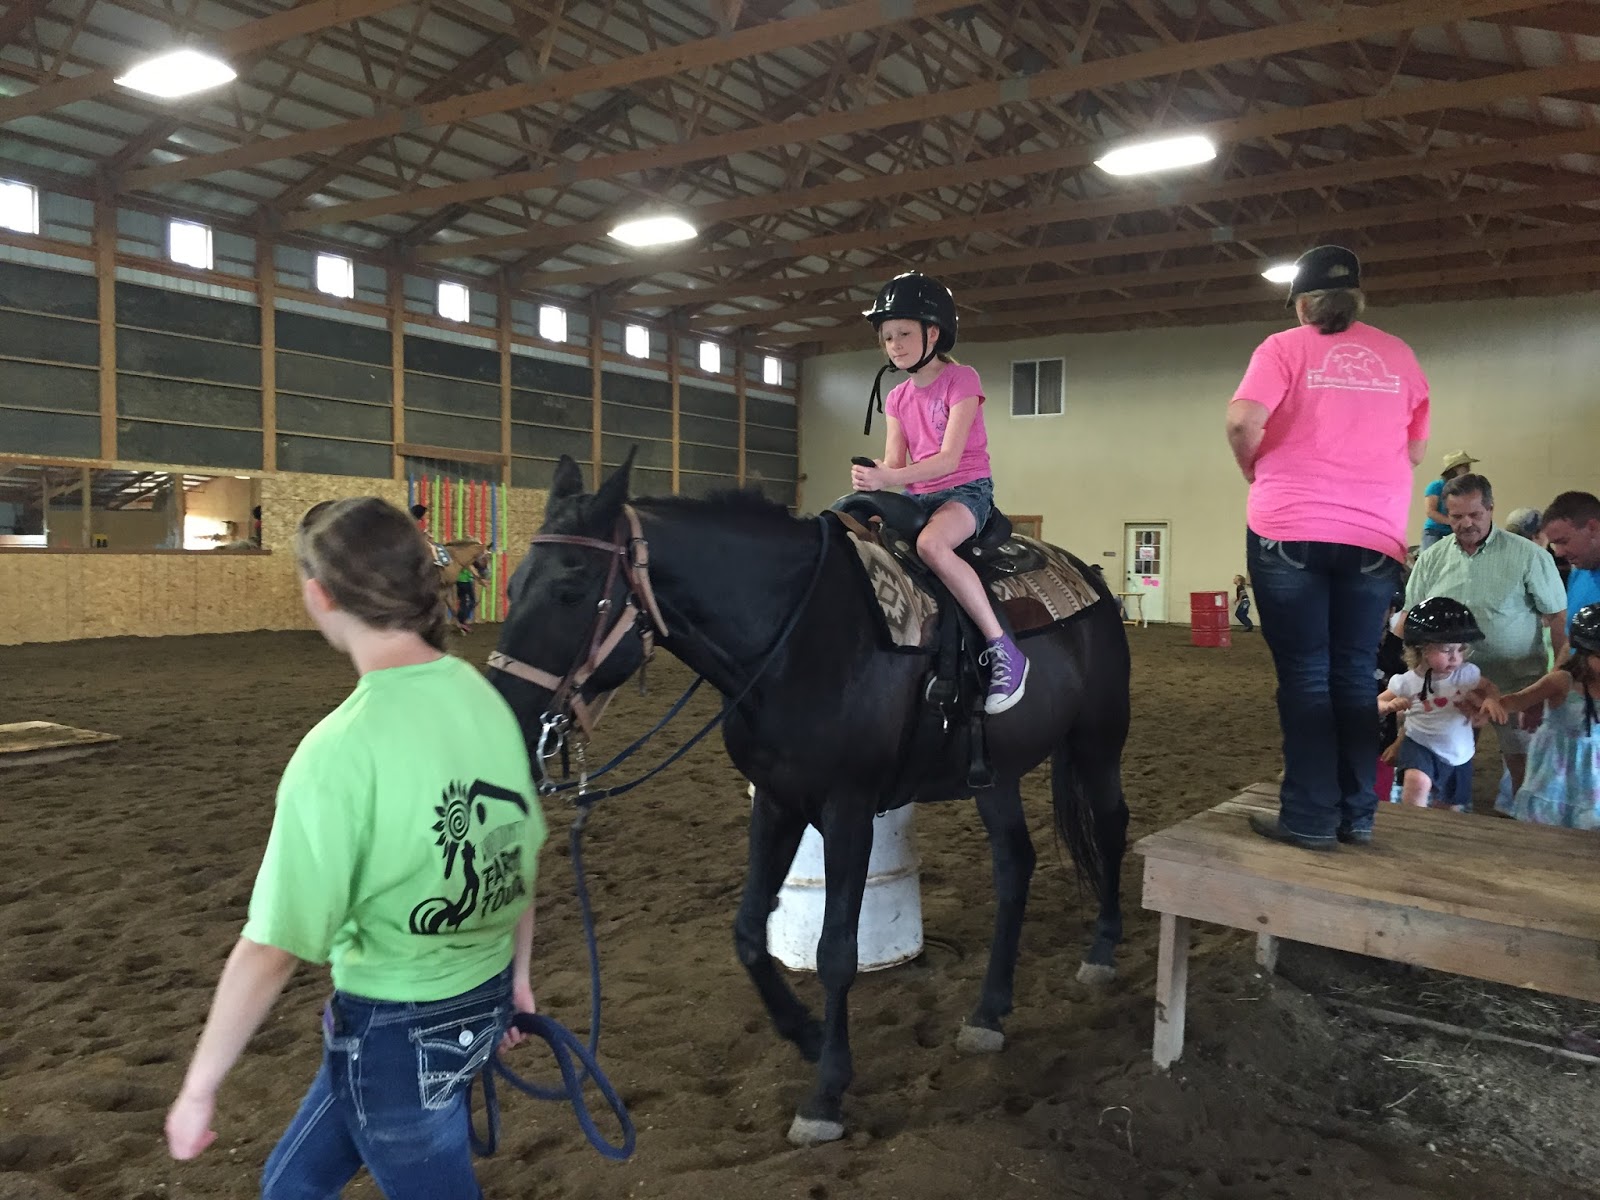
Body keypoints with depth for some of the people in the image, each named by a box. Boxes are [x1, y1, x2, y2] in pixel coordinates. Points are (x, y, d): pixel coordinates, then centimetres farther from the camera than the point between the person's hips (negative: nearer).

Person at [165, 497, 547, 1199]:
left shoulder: (342, 747, -26)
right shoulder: (487, 699, -6)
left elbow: (273, 950, -21)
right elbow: (523, 857, 6)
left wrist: (199, 1089, -7)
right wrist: (519, 975, 20)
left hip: (394, 1028, -6)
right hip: (484, 1000, 7)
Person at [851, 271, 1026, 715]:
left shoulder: (961, 379, -8)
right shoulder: (897, 398, 12)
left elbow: (949, 458, -19)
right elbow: (894, 463, 2)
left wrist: (888, 478, -32)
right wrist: (871, 479, -23)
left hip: (967, 488, -7)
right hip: (919, 495, 7)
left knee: (930, 543, -38)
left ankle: (1003, 650, -32)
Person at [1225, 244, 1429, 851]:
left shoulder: (1285, 347, 1)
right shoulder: (1398, 355, 12)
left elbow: (1243, 422, -14)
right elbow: (1416, 449, 15)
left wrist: (1256, 471, 4)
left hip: (1289, 531, -3)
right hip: (1376, 536, 3)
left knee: (1305, 675, 1)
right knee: (1355, 675, 10)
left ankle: (1310, 818, 2)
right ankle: (1357, 814, 13)